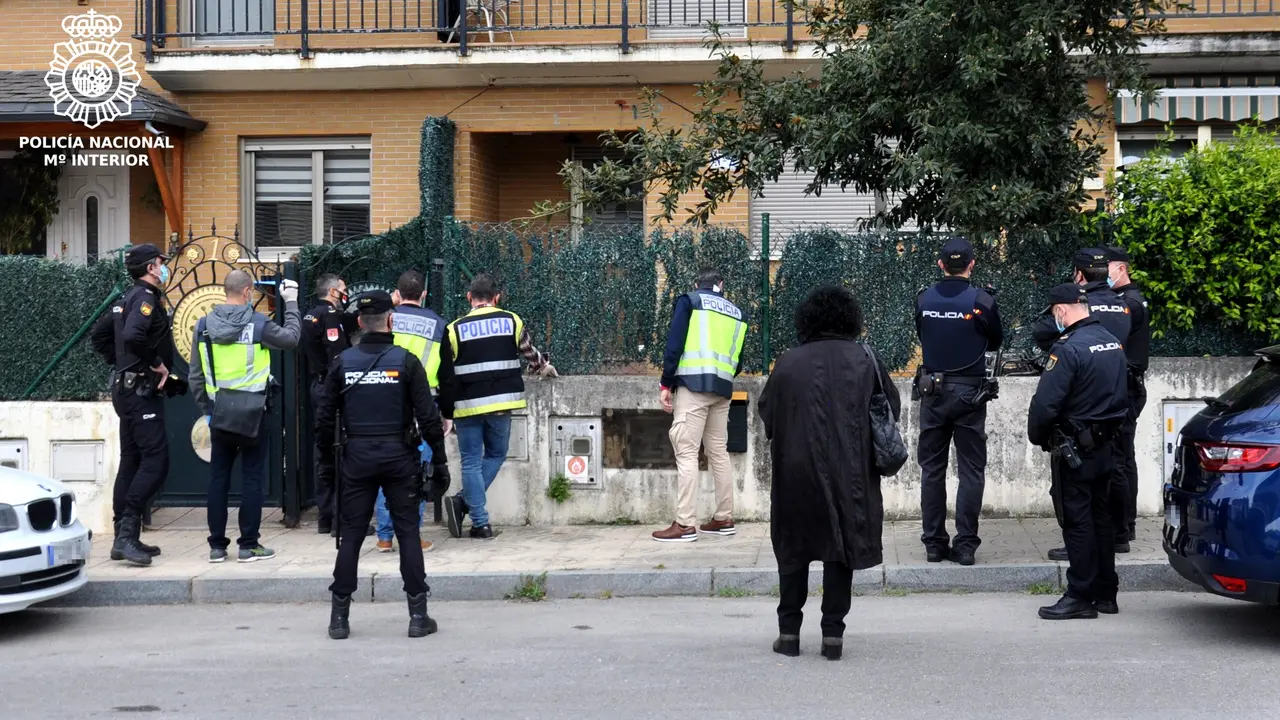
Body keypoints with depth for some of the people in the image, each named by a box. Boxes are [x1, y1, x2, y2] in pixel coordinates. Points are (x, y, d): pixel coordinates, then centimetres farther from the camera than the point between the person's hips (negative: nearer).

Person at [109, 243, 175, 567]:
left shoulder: (130, 297, 17)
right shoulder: (146, 296, -13)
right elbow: (133, 336, -31)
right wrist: (156, 363, -18)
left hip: (128, 390, 11)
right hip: (141, 391, -11)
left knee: (131, 463, 11)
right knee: (155, 461, -13)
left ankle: (124, 539, 14)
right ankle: (126, 533, -18)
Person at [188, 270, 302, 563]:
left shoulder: (204, 325, 3)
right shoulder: (258, 324, -10)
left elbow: (195, 375, 6)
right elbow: (291, 338, 6)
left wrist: (206, 409, 16)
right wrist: (291, 303, 16)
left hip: (219, 414, 4)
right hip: (251, 413, -4)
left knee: (218, 478, 10)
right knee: (253, 478, 4)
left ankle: (217, 545, 14)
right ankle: (249, 545, 6)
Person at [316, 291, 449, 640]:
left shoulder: (342, 362, 1)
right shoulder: (406, 361, -5)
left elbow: (325, 418, 4)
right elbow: (428, 415, -7)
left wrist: (328, 460, 14)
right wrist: (439, 457, 1)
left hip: (356, 458, 2)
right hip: (399, 455, -2)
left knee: (350, 535, 7)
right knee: (408, 533, 5)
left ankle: (339, 616, 9)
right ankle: (418, 615, 6)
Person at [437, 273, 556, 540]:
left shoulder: (455, 329, 2)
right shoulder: (512, 321, 5)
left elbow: (446, 376, 3)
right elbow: (529, 351, 23)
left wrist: (447, 413, 12)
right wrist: (544, 366, 45)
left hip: (467, 407, -1)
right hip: (501, 402, 1)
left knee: (471, 462, 6)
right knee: (495, 455, 18)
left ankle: (481, 523, 0)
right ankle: (464, 502, 3)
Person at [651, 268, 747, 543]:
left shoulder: (689, 300, 5)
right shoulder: (735, 311, 18)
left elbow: (675, 344, -5)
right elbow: (738, 359, 18)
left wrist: (666, 384, -3)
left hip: (694, 384, -5)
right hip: (722, 388, 5)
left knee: (686, 453, -8)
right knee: (719, 451, 11)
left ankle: (685, 524, -12)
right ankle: (724, 518, 12)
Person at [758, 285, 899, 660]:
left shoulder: (788, 362, -2)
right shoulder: (863, 360, -2)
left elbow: (766, 411, 4)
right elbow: (892, 408, 5)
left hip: (795, 471, 0)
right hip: (848, 472, 0)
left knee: (793, 548, 13)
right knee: (840, 547, 10)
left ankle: (789, 631, 13)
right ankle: (833, 633, 7)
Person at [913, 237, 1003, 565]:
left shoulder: (923, 299, -4)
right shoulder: (982, 301, -10)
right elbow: (996, 342, 6)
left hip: (932, 392, 2)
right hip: (969, 392, -2)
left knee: (932, 470, 10)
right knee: (971, 470, 5)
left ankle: (934, 543, 10)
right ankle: (965, 544, 2)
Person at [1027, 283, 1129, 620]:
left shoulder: (1069, 349, -20)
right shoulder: (1114, 344, 8)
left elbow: (1045, 403, -22)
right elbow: (1123, 395, 14)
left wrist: (1037, 437, -6)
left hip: (1074, 450, -8)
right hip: (1106, 446, 8)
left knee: (1077, 520, -3)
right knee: (1101, 517, 14)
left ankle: (1081, 597, 0)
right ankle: (1105, 592, 21)